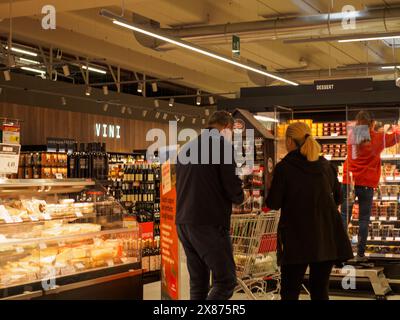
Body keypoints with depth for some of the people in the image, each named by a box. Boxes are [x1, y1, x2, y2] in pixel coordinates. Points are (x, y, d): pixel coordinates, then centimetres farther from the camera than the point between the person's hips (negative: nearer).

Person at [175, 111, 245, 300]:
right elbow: (233, 188, -12)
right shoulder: (222, 145, -5)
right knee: (226, 280, -4)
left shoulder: (186, 149, 17)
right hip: (209, 224, -8)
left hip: (183, 222, 8)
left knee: (198, 282, 12)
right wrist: (239, 197, 11)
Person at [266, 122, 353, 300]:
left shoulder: (284, 167, -7)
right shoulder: (326, 165, 7)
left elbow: (274, 204, -5)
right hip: (327, 237, 4)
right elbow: (337, 198, 18)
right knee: (320, 289, 13)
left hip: (298, 237, -4)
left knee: (290, 291, 6)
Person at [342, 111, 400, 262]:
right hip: (367, 184, -2)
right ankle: (360, 254, 4)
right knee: (364, 219, 4)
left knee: (344, 216, 6)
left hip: (349, 181, 2)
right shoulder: (378, 138, -1)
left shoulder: (352, 135, 4)